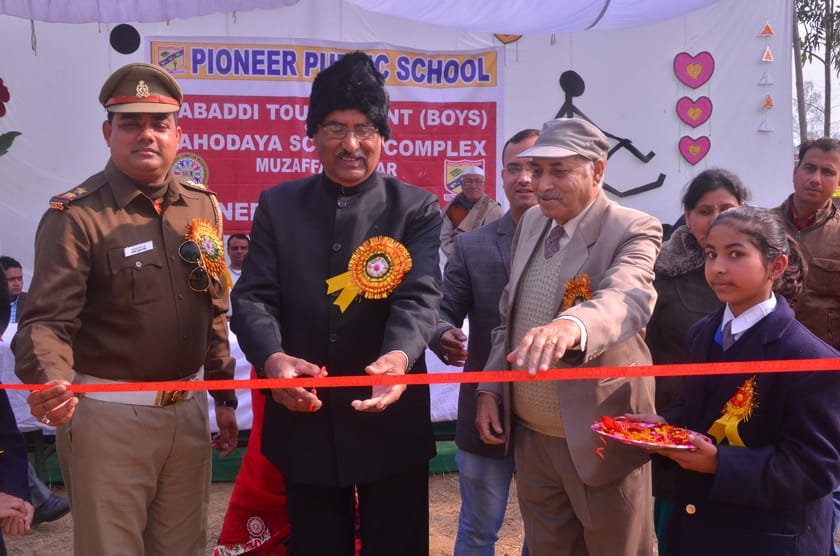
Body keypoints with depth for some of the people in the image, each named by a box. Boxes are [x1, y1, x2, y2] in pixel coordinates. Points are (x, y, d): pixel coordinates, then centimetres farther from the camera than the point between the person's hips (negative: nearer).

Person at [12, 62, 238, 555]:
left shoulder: (203, 206, 8)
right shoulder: (76, 216, -10)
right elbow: (48, 319, -16)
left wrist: (224, 397, 14)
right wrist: (51, 382, -36)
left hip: (188, 412, 5)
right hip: (109, 419, -5)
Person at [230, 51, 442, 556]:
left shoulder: (417, 209, -2)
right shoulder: (278, 206, 3)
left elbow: (419, 296, -15)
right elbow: (253, 296, -5)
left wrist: (399, 355, -37)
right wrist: (272, 357, -27)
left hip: (391, 419, -1)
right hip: (303, 419, 2)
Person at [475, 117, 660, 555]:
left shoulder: (634, 231, -15)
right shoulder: (531, 223, 6)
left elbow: (627, 300, -36)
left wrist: (571, 325, -56)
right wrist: (489, 387, 4)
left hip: (599, 440, -6)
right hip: (530, 437, 6)